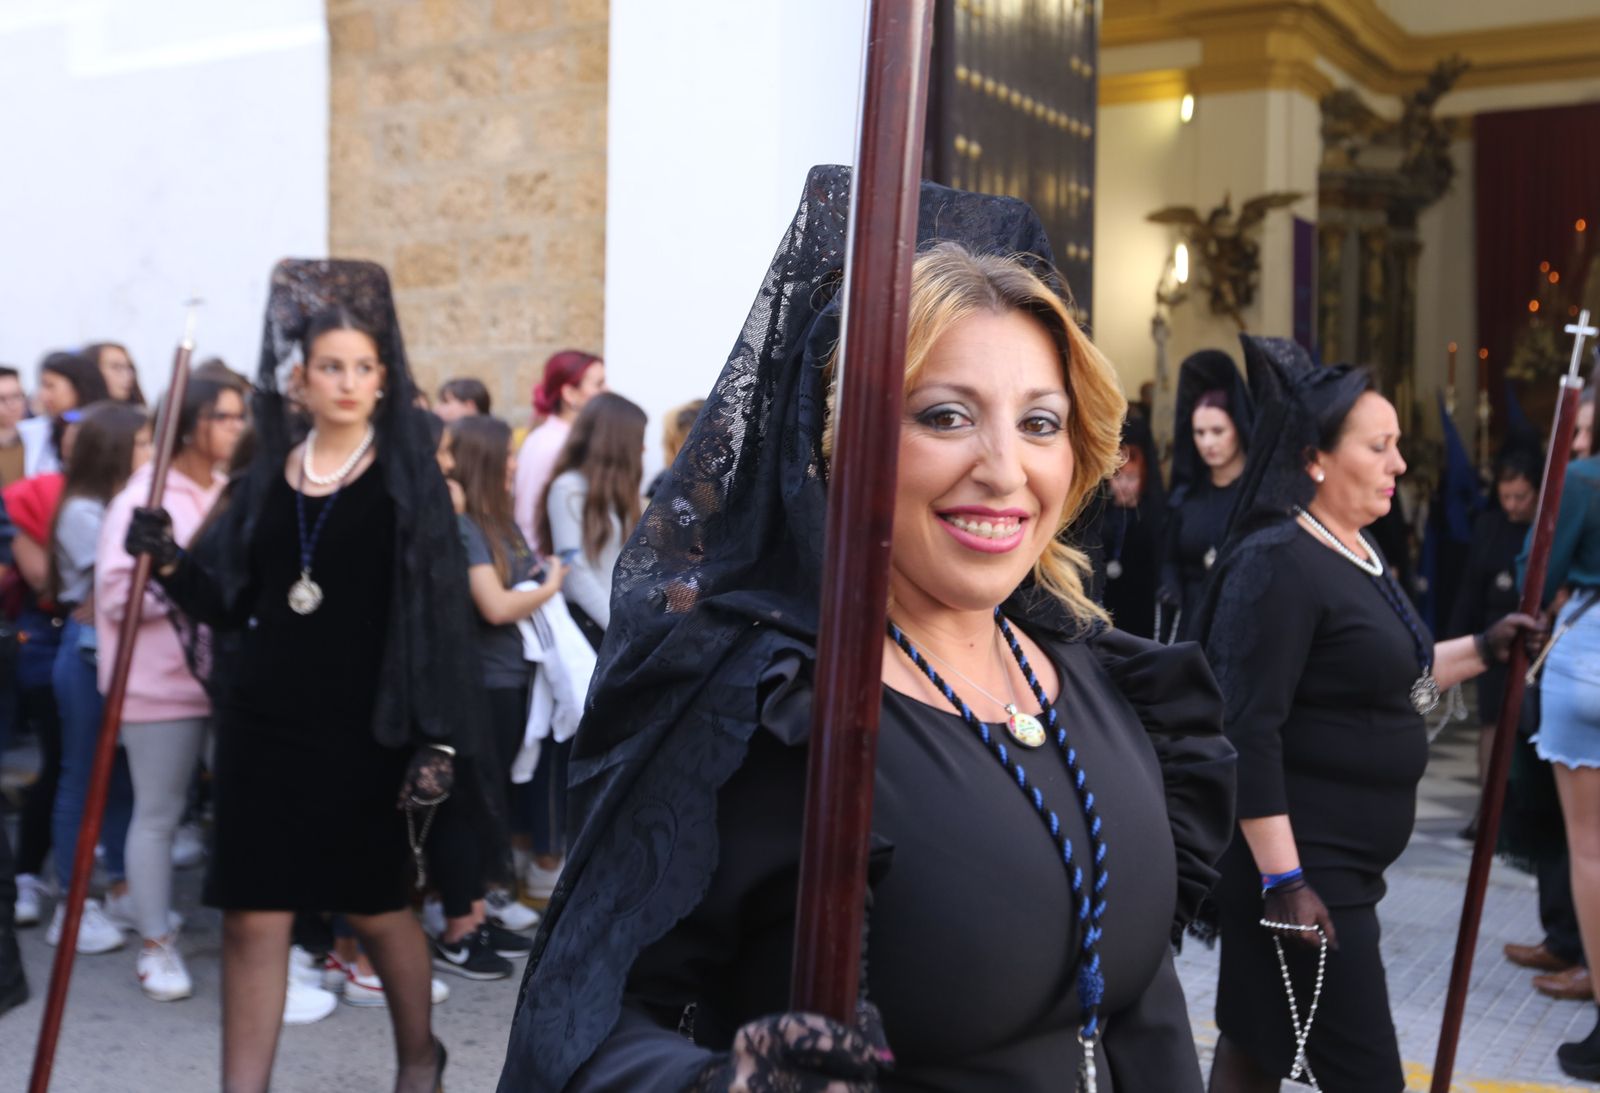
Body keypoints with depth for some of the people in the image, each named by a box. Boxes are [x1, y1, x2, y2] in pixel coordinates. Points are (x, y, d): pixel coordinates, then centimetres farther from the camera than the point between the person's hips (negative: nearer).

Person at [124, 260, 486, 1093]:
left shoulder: (406, 477, -4)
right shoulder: (267, 479, 7)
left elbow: (439, 613, -9)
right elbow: (228, 602, 9)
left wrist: (438, 737, -15)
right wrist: (169, 560, -11)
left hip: (364, 729, -3)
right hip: (263, 723, 3)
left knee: (376, 908, 11)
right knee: (252, 916, 3)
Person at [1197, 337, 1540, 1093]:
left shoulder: (1360, 551, 11)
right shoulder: (1279, 563, -18)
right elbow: (1250, 734, -23)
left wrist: (1482, 650, 11)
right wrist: (1283, 880, -25)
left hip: (1340, 861, 9)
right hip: (1298, 866, -9)